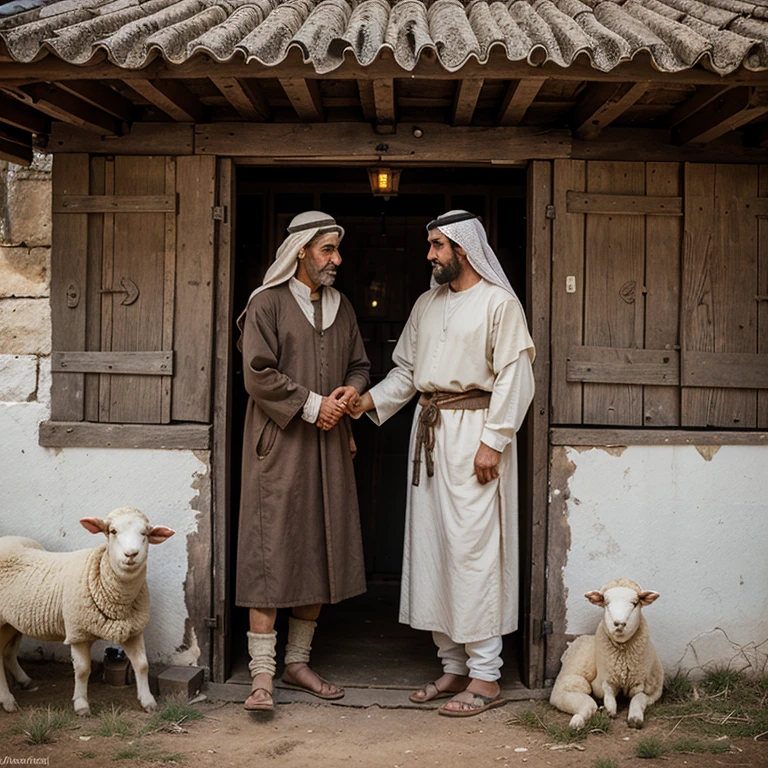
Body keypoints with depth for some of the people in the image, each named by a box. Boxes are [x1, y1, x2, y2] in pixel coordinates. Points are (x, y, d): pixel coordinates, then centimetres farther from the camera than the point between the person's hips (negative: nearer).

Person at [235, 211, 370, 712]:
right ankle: (263, 675, -1)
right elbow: (259, 374, -12)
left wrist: (352, 391, -1)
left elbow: (360, 364, 21)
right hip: (280, 447, -6)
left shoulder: (341, 307, 15)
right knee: (270, 556, -6)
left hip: (329, 447, 7)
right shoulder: (268, 303, -4)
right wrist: (311, 405, -15)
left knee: (320, 555, 9)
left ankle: (299, 661, 22)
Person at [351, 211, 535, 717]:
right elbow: (407, 370, 17)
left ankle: (485, 677, 1)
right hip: (429, 429, 8)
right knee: (432, 549, 8)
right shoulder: (427, 304, 18)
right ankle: (455, 666, 18)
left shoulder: (499, 303, -4)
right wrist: (369, 400, 1)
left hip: (473, 432, -7)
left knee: (474, 551, -7)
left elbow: (513, 378, -10)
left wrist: (493, 441, -17)